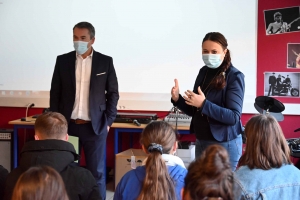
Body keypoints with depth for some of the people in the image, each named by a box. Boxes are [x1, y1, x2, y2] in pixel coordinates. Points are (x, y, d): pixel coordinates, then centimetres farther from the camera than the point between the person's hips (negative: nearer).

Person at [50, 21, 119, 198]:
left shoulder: (105, 61, 0)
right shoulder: (62, 60, 3)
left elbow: (113, 93, 3)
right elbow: (55, 93, 7)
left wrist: (108, 121, -2)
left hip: (95, 126, -1)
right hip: (68, 125, 1)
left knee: (97, 171, 4)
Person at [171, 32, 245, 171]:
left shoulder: (234, 76, -12)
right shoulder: (204, 72, 5)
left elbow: (234, 117, -19)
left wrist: (204, 104, -28)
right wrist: (177, 99, -7)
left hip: (225, 144, -6)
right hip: (201, 141, 6)